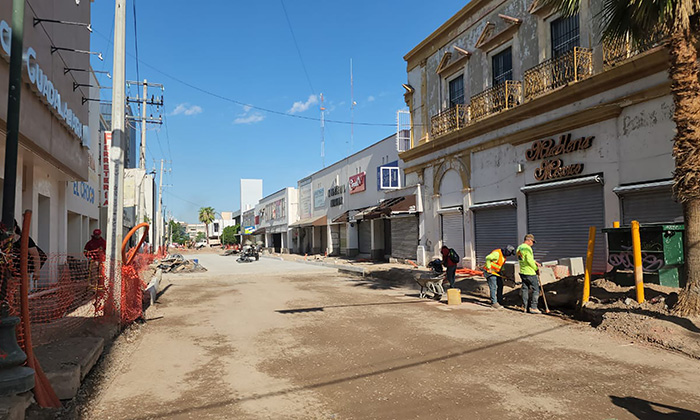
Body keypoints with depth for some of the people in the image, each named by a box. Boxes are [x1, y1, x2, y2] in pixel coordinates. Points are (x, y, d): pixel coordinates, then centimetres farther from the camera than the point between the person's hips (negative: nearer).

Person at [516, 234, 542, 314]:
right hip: (530, 273, -9)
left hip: (522, 272, 9)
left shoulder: (519, 248, 12)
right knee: (536, 289, 1)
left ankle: (524, 307, 16)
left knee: (525, 289, 13)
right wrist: (536, 269, -8)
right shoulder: (527, 248, -17)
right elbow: (529, 261, -20)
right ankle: (533, 307, 0)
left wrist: (535, 262, 10)